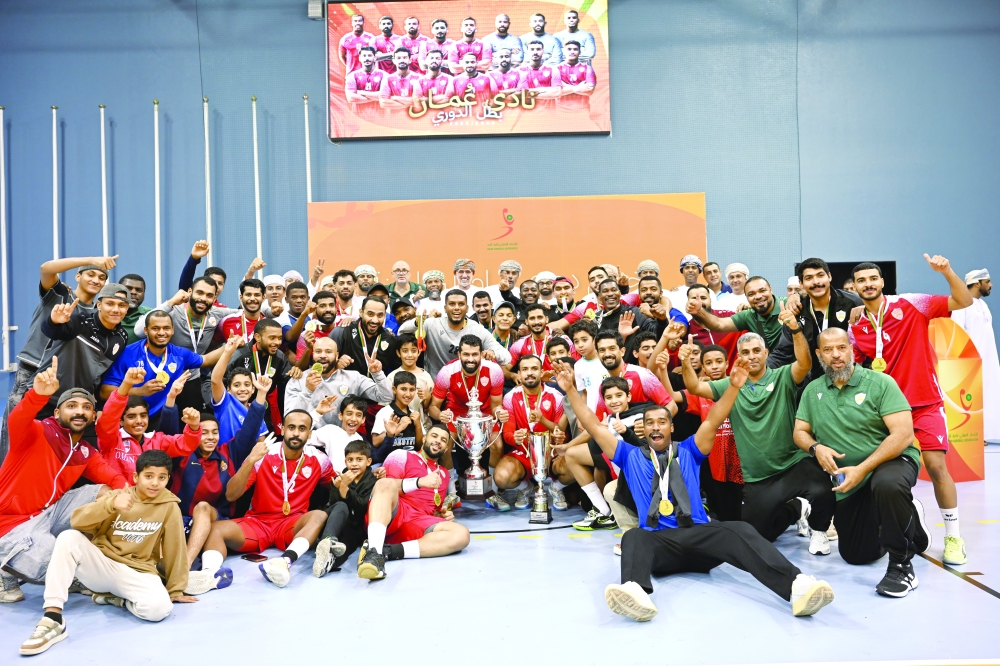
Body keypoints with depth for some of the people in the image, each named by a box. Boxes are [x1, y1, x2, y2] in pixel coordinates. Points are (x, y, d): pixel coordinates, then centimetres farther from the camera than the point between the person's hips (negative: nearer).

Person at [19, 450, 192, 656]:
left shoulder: (170, 506, -7)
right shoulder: (117, 495, -2)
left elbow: (174, 549, -1)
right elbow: (77, 521, -15)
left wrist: (175, 590, 3)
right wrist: (111, 504, -33)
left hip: (137, 574, -2)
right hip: (101, 567, 2)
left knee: (159, 607, -33)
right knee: (68, 538, -26)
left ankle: (118, 598, 0)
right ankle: (52, 618, -29)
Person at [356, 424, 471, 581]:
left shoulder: (444, 474, 30)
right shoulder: (402, 456, 14)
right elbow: (385, 485, -1)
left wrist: (443, 515, 11)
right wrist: (420, 482, -13)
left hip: (418, 525, 4)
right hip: (389, 517, -4)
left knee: (462, 534, -25)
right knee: (387, 483, -35)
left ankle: (389, 551, -35)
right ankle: (373, 551, -54)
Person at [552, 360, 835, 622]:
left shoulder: (688, 452, 22)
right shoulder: (631, 456, 20)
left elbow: (713, 422, 10)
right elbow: (594, 426, 15)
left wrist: (733, 386, -4)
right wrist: (571, 389, 9)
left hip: (698, 535, 1)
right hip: (657, 540, -1)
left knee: (739, 530, -29)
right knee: (633, 537, -36)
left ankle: (797, 585, -50)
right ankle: (635, 591, -67)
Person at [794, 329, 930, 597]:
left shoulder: (880, 383, -14)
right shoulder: (812, 390, 1)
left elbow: (904, 434, -21)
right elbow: (800, 432, 5)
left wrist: (862, 469, -28)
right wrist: (816, 447, -18)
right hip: (847, 481, 5)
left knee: (887, 485, -42)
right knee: (856, 556, 11)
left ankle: (902, 565, -22)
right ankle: (905, 520, 38)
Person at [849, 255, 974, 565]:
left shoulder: (910, 304, -6)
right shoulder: (856, 327, 3)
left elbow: (963, 301, -9)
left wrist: (947, 272, -23)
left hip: (924, 402, -3)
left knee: (936, 466, -10)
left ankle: (953, 537, 5)